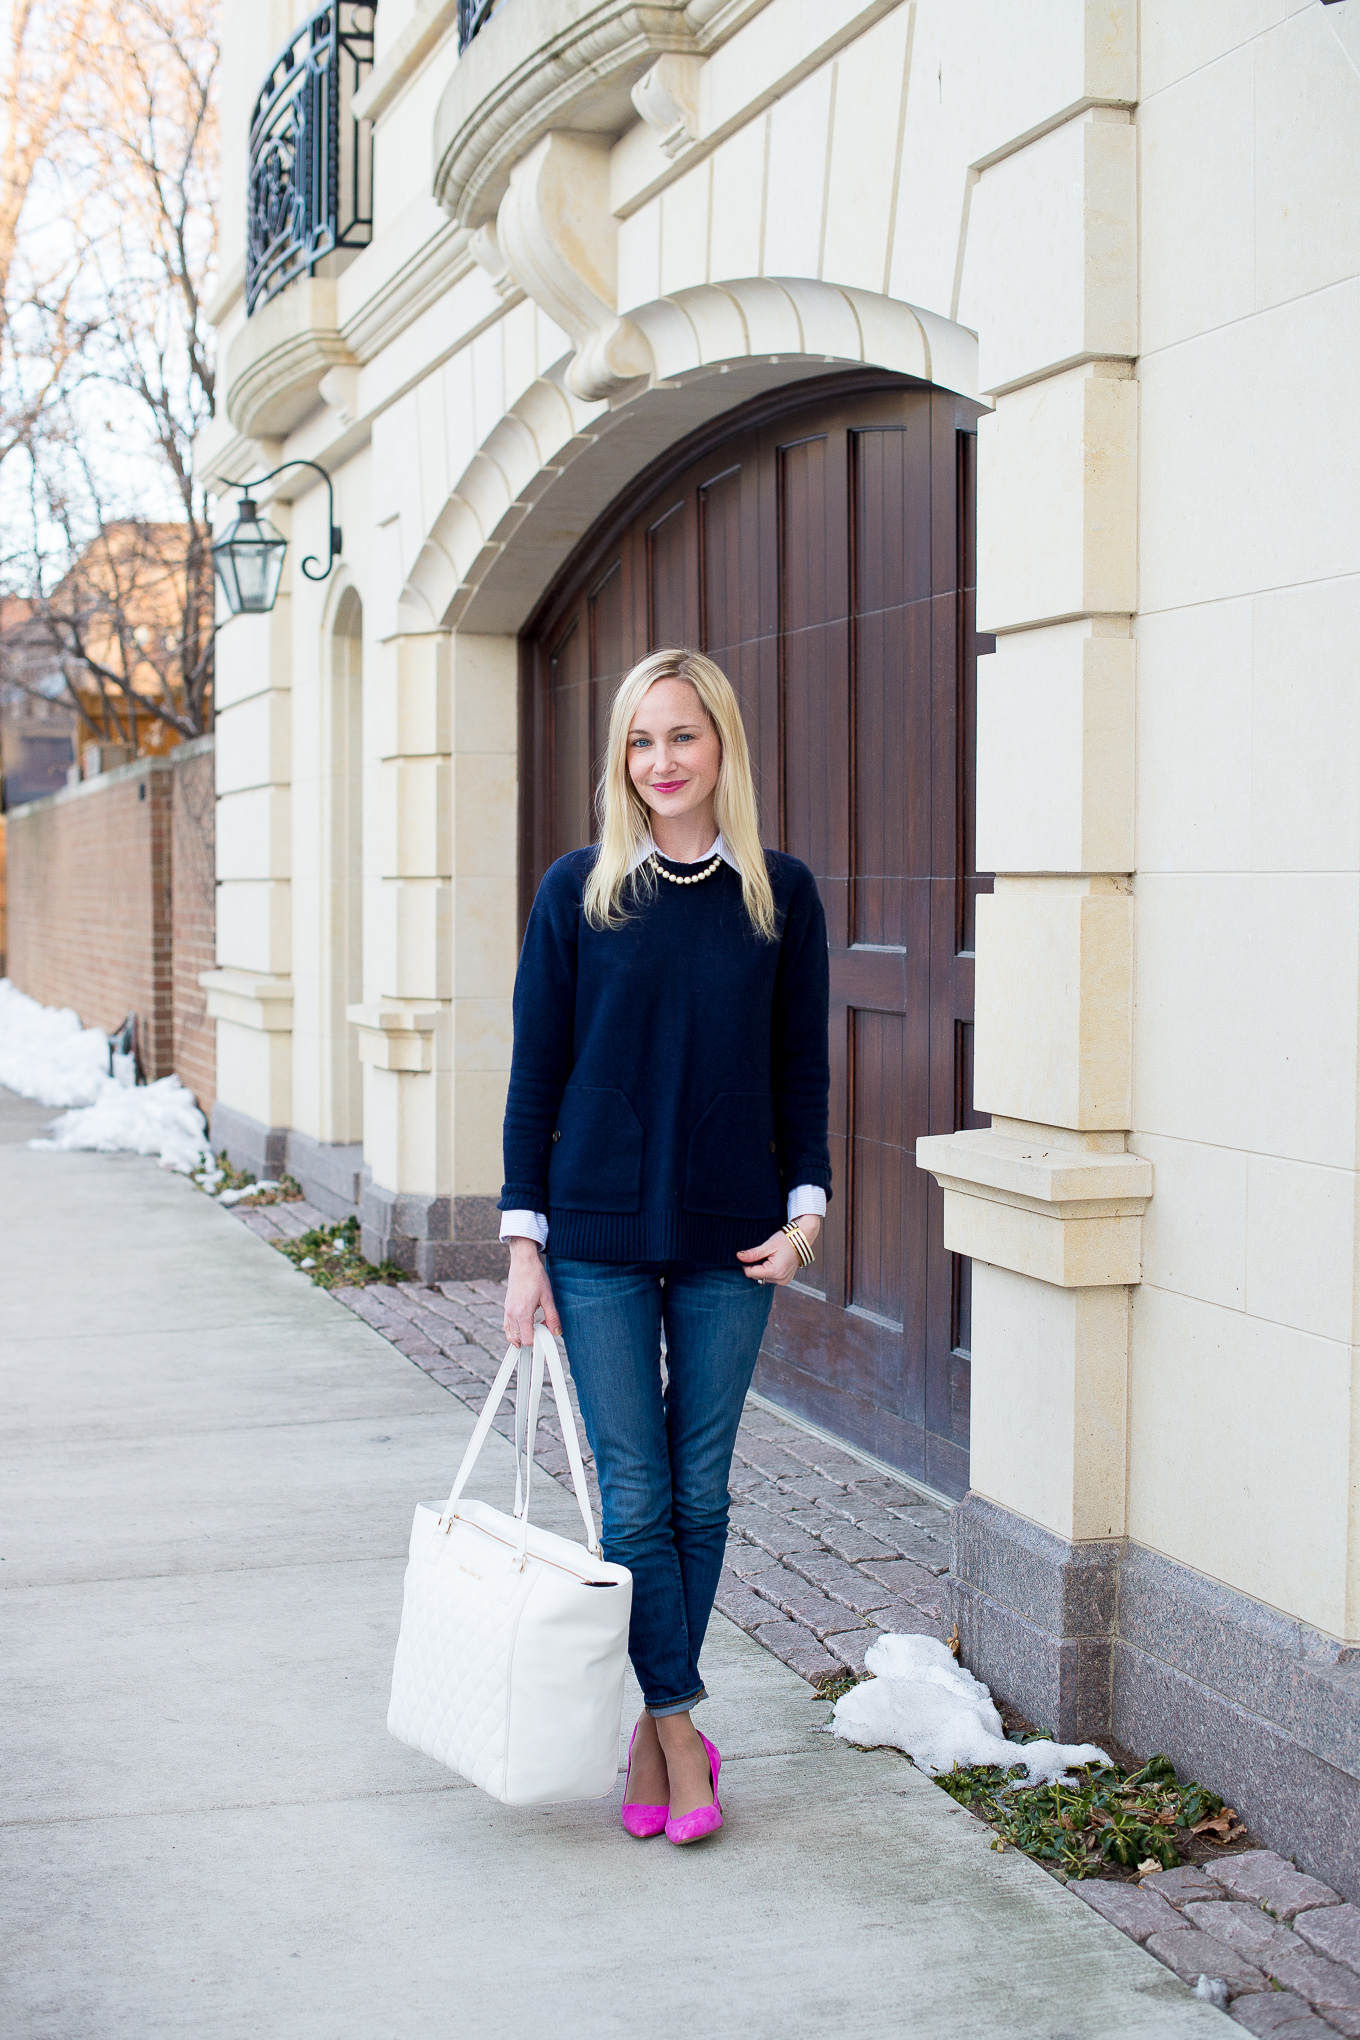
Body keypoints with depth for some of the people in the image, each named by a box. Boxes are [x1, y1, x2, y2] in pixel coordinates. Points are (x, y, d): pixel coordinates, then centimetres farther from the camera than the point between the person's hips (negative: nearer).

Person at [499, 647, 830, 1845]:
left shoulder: (781, 895, 2)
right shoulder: (580, 892, -1)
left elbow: (804, 1071, 8)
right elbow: (535, 1073, 0)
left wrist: (806, 1209, -3)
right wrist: (524, 1242, -3)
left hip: (729, 1242, 2)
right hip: (599, 1235, -1)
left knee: (700, 1493, 7)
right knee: (634, 1495, -1)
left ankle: (651, 1730, 21)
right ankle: (678, 1730, 11)